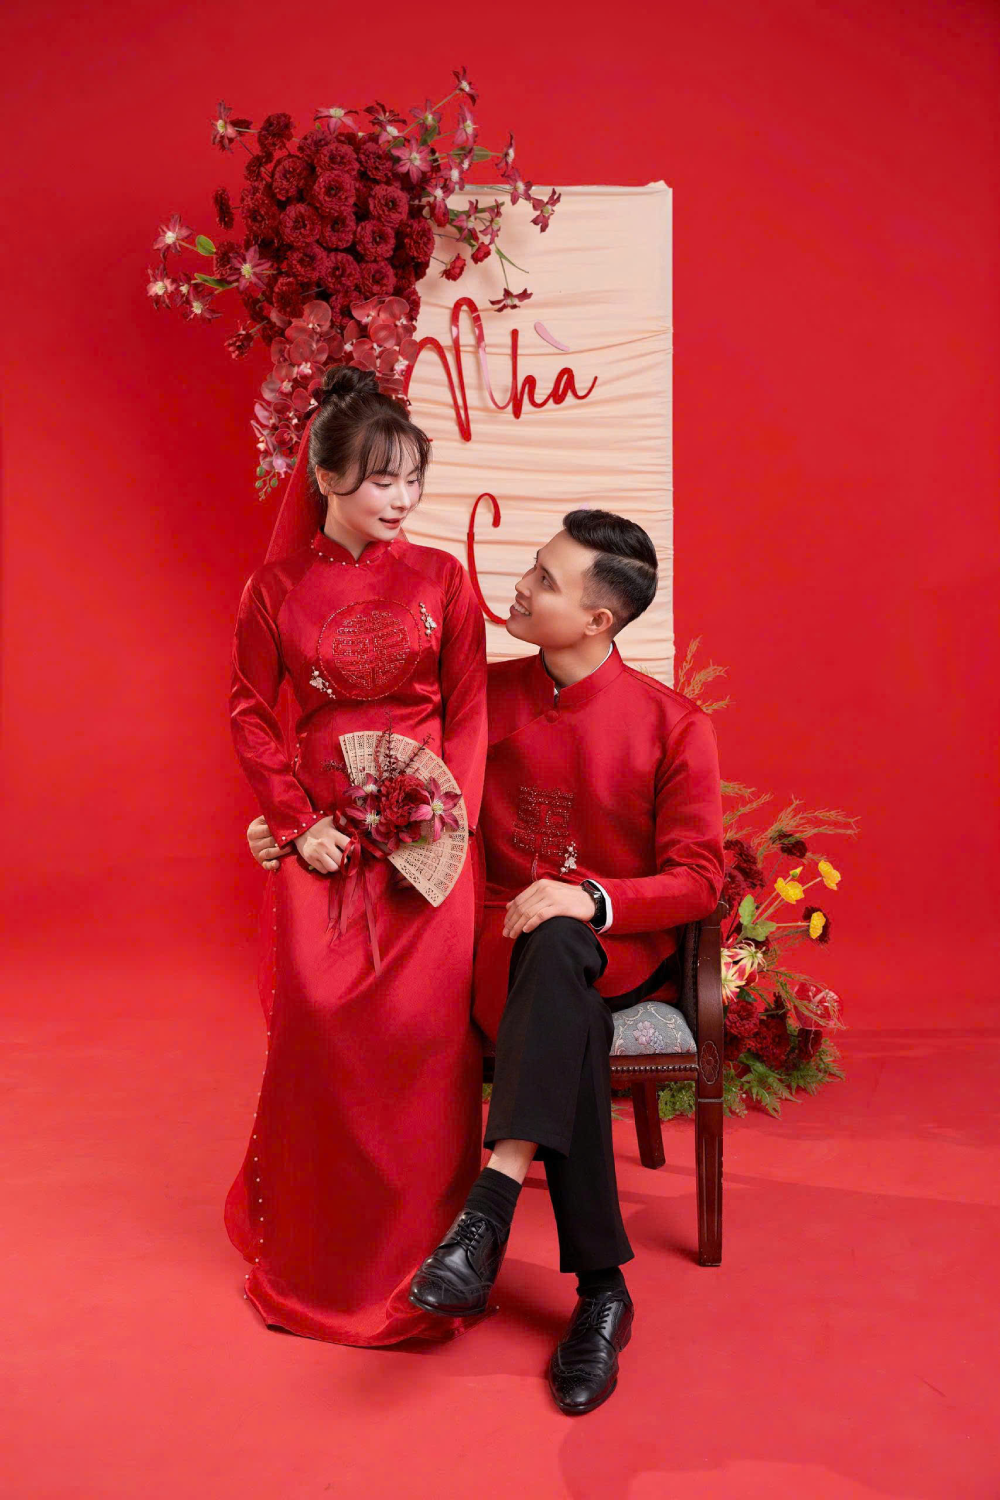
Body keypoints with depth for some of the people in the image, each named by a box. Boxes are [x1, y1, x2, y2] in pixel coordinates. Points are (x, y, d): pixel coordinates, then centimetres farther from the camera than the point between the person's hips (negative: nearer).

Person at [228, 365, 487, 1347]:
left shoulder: (441, 580, 5)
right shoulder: (277, 589, 5)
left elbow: (469, 710, 3)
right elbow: (251, 713, 6)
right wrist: (296, 822, -4)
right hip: (322, 832, 0)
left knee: (425, 1025, -7)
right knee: (316, 1020, -3)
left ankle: (420, 1249, 13)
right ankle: (314, 1250, 20)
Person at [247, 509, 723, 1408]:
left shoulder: (673, 725, -5)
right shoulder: (487, 695, 3)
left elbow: (698, 880, -6)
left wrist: (589, 899, -23)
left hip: (617, 947, -1)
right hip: (506, 940, 2)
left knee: (554, 948, -38)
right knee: (571, 1035, -33)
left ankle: (490, 1208, -42)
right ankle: (601, 1293, -25)